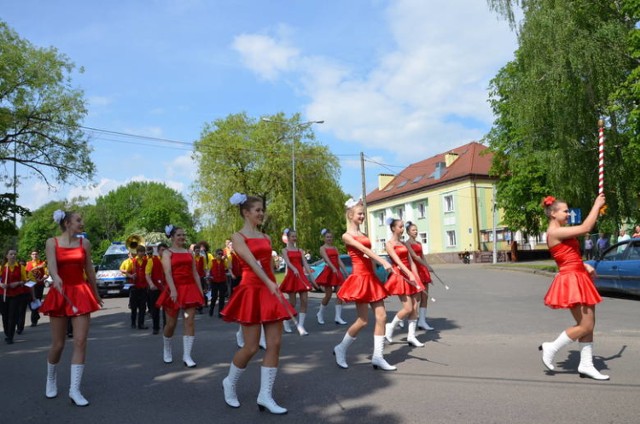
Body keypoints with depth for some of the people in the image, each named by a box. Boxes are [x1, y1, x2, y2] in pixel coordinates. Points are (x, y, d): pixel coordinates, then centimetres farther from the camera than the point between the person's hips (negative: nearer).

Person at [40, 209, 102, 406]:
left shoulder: (84, 243, 5)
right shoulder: (52, 242, 0)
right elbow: (51, 264, -18)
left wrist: (96, 294, 17)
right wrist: (56, 278, -39)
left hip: (81, 294, 2)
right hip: (59, 294, -1)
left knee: (80, 342, -7)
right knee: (58, 344, 5)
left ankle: (74, 389, -3)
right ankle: (51, 379, 33)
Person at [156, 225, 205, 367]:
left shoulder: (189, 253, 14)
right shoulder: (167, 252, 1)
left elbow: (195, 273, 12)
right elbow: (167, 273, -12)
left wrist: (200, 290, 5)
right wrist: (173, 290, -25)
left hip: (190, 288, 3)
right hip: (175, 289, -3)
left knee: (190, 322, -6)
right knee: (171, 323, 6)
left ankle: (187, 356, -2)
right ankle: (167, 351, 31)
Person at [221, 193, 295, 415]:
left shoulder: (266, 237, 15)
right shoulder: (238, 237, -4)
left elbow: (269, 266, 14)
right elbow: (252, 262, -19)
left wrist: (276, 289, 10)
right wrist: (270, 284, -32)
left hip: (270, 290, 6)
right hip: (251, 290, -6)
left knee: (275, 344, -1)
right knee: (251, 347, -1)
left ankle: (265, 396, 7)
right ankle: (229, 382, 25)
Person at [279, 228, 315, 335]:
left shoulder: (300, 250, 14)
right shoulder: (285, 250, 1)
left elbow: (305, 264, 6)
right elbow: (287, 262, -18)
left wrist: (311, 277, -4)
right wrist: (294, 269, -38)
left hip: (302, 276, 4)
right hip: (291, 276, -4)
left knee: (305, 301, -7)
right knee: (292, 303, 1)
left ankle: (301, 325, -2)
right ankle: (286, 321, 25)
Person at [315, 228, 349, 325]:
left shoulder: (335, 248, 16)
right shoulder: (322, 248, -1)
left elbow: (339, 261, 10)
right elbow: (327, 259, -18)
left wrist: (346, 272, 1)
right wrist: (333, 268, -34)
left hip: (337, 272, 6)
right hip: (328, 272, -5)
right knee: (328, 295, -2)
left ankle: (338, 317, -2)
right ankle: (320, 314, 19)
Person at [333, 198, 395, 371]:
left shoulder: (362, 234, 17)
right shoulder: (347, 236, -7)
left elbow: (367, 253, 6)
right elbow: (364, 250, -21)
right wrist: (383, 262, -32)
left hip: (371, 277, 8)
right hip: (359, 278, -8)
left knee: (381, 316, 2)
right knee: (363, 320, -3)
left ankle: (377, 357, 9)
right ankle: (341, 348, 17)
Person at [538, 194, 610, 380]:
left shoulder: (560, 232, 16)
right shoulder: (555, 232, -16)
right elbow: (585, 227, -20)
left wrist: (585, 266, 7)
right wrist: (597, 205, -10)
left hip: (579, 279, 10)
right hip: (571, 281, -10)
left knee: (589, 324, 11)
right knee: (586, 326, -6)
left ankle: (586, 365, 17)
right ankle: (551, 348, 7)